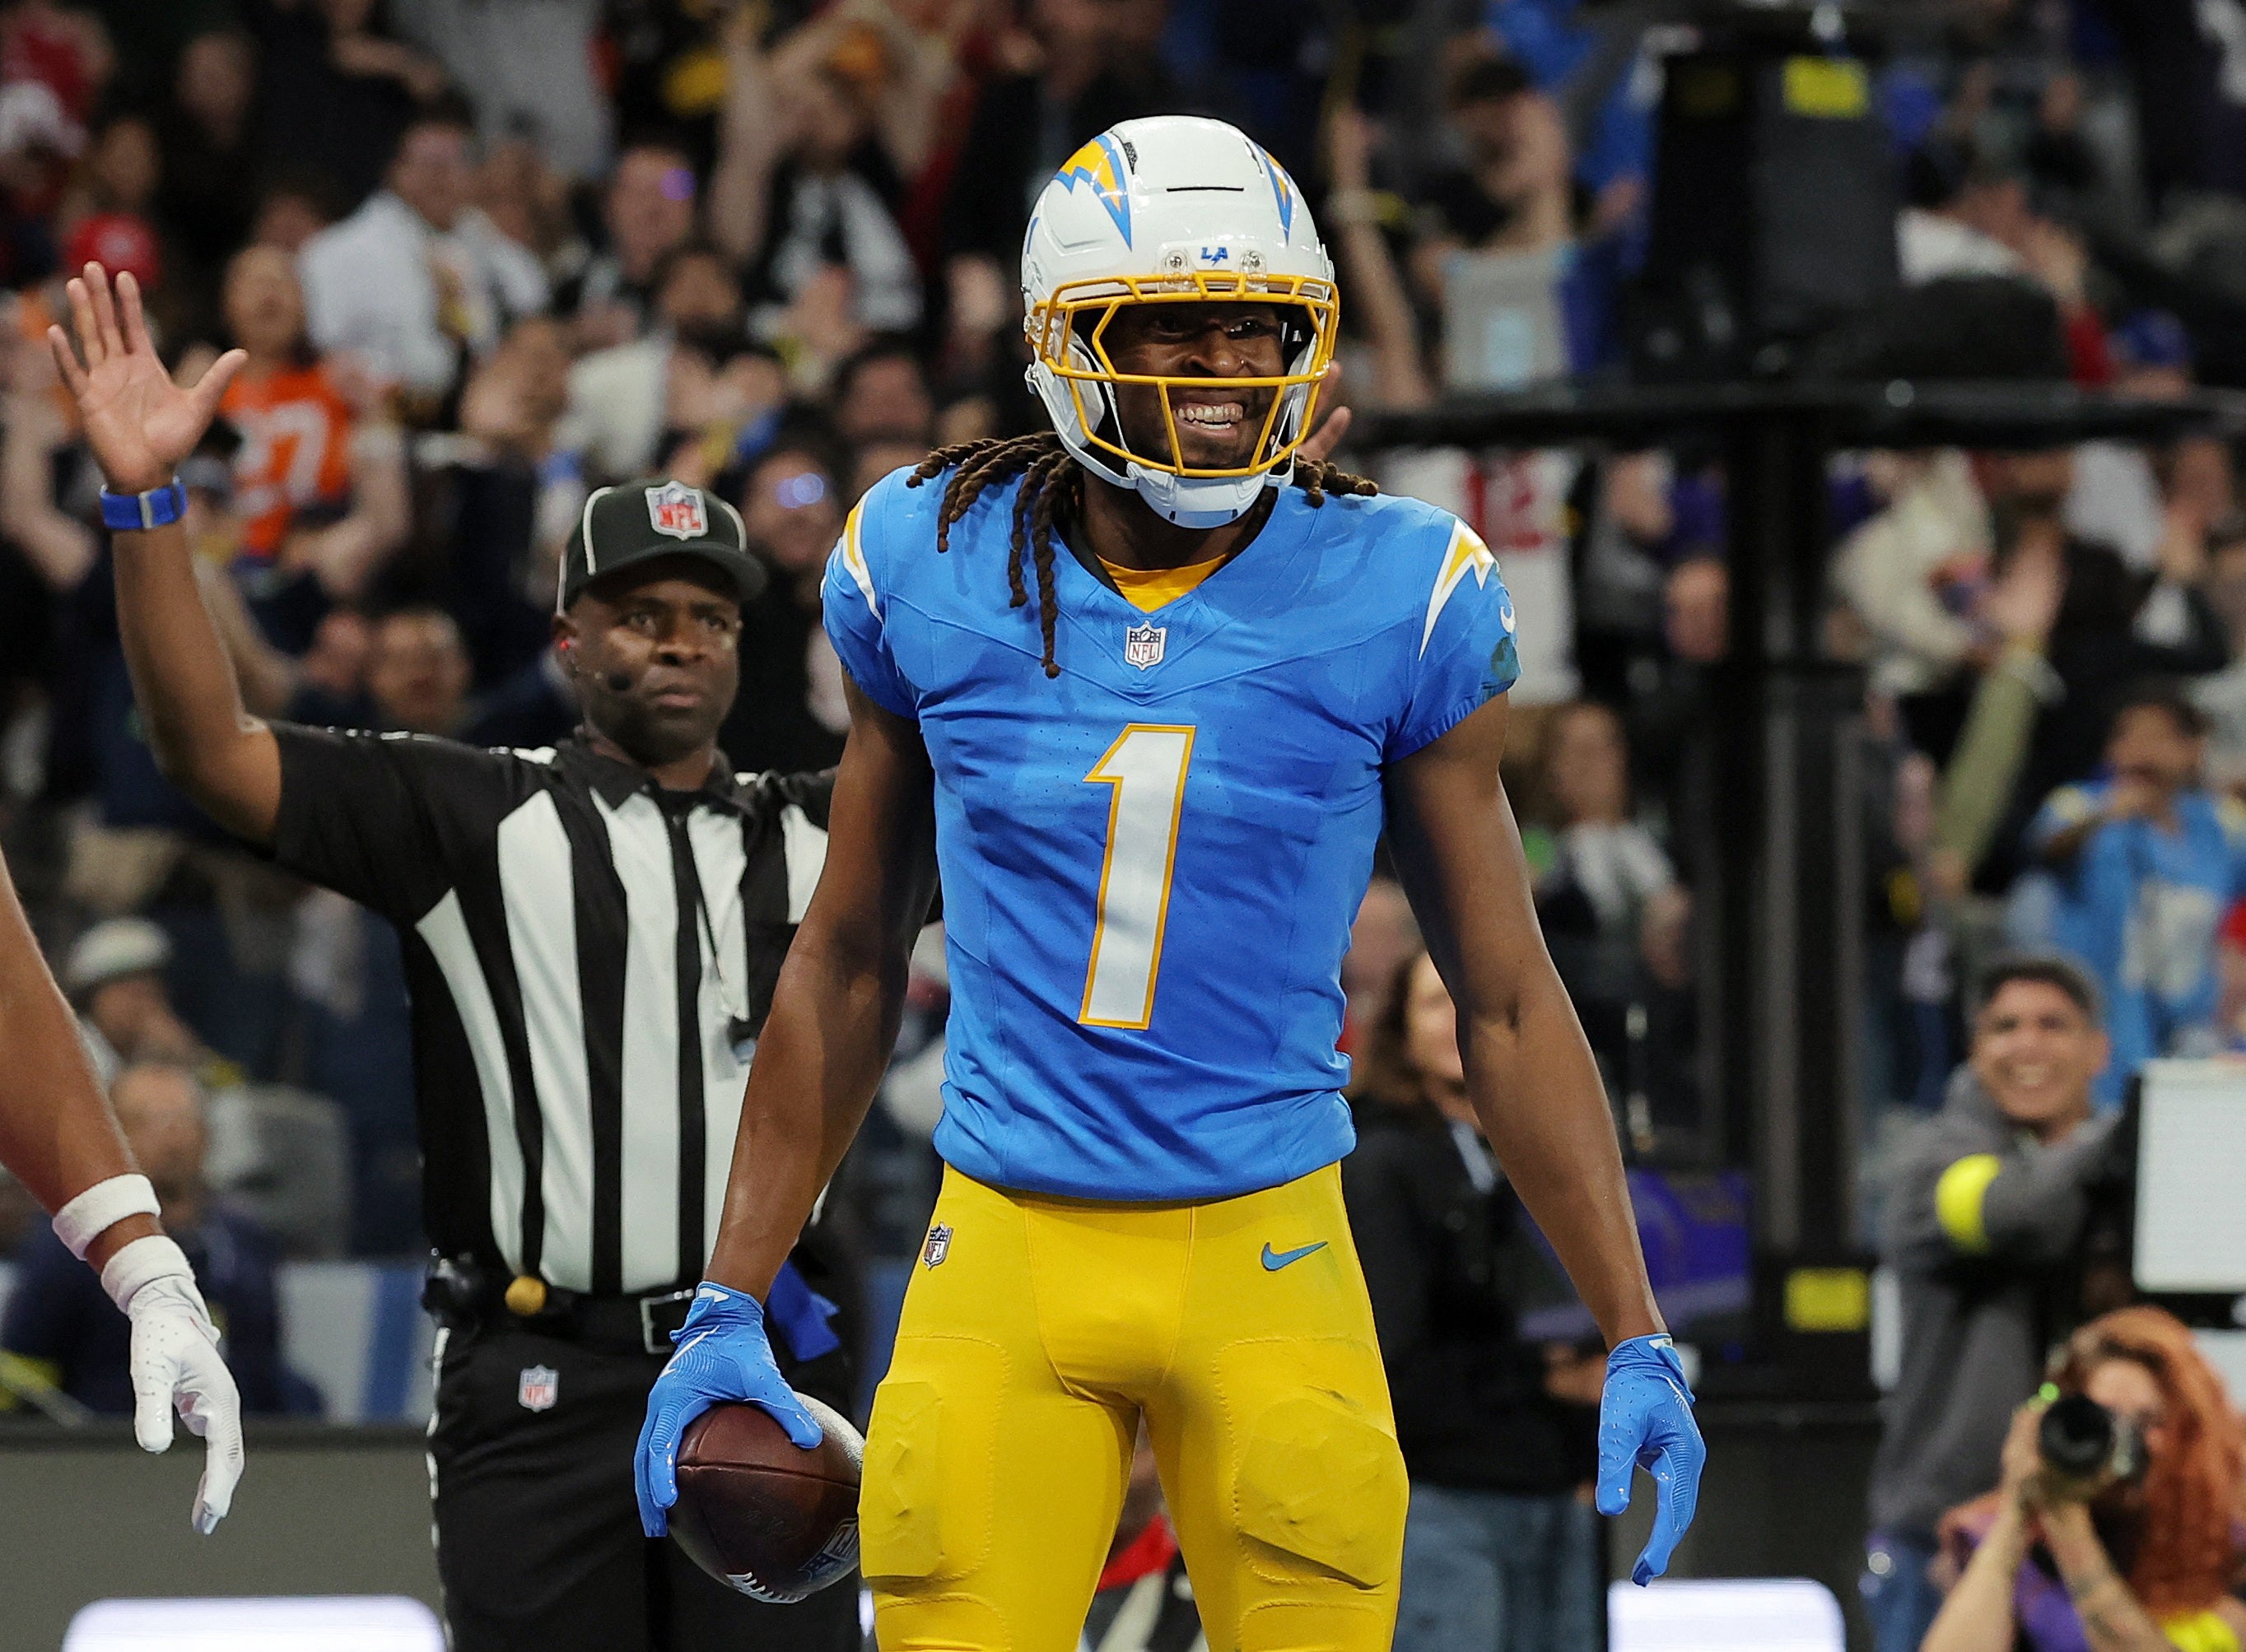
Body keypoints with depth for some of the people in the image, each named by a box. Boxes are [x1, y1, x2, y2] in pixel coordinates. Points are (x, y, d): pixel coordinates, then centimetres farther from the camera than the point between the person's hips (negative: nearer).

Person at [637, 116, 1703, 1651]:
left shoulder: (1395, 598, -3)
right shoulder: (936, 574, 0)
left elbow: (1507, 1001, 5)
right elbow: (849, 964, 12)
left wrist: (1637, 1338, 1)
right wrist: (730, 1305, 11)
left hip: (1270, 1254, -1)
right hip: (1007, 1246, 1)